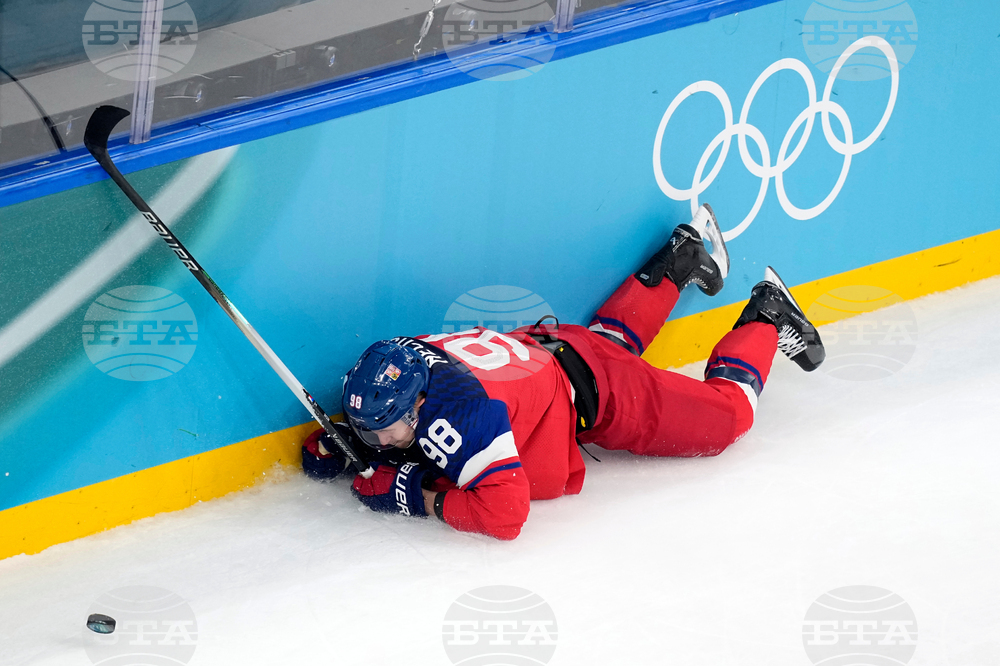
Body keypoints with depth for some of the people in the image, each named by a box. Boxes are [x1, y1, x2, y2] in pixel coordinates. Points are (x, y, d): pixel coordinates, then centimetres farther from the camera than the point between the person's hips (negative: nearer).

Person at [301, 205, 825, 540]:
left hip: (595, 393, -8)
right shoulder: (391, 373, -22)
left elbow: (506, 512, -49)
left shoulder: (459, 418, -44)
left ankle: (766, 320, 29)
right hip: (538, 345, 8)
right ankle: (683, 258, 55)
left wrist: (424, 497, -43)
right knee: (614, 337, 40)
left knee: (725, 416, 8)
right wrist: (331, 447, -20)